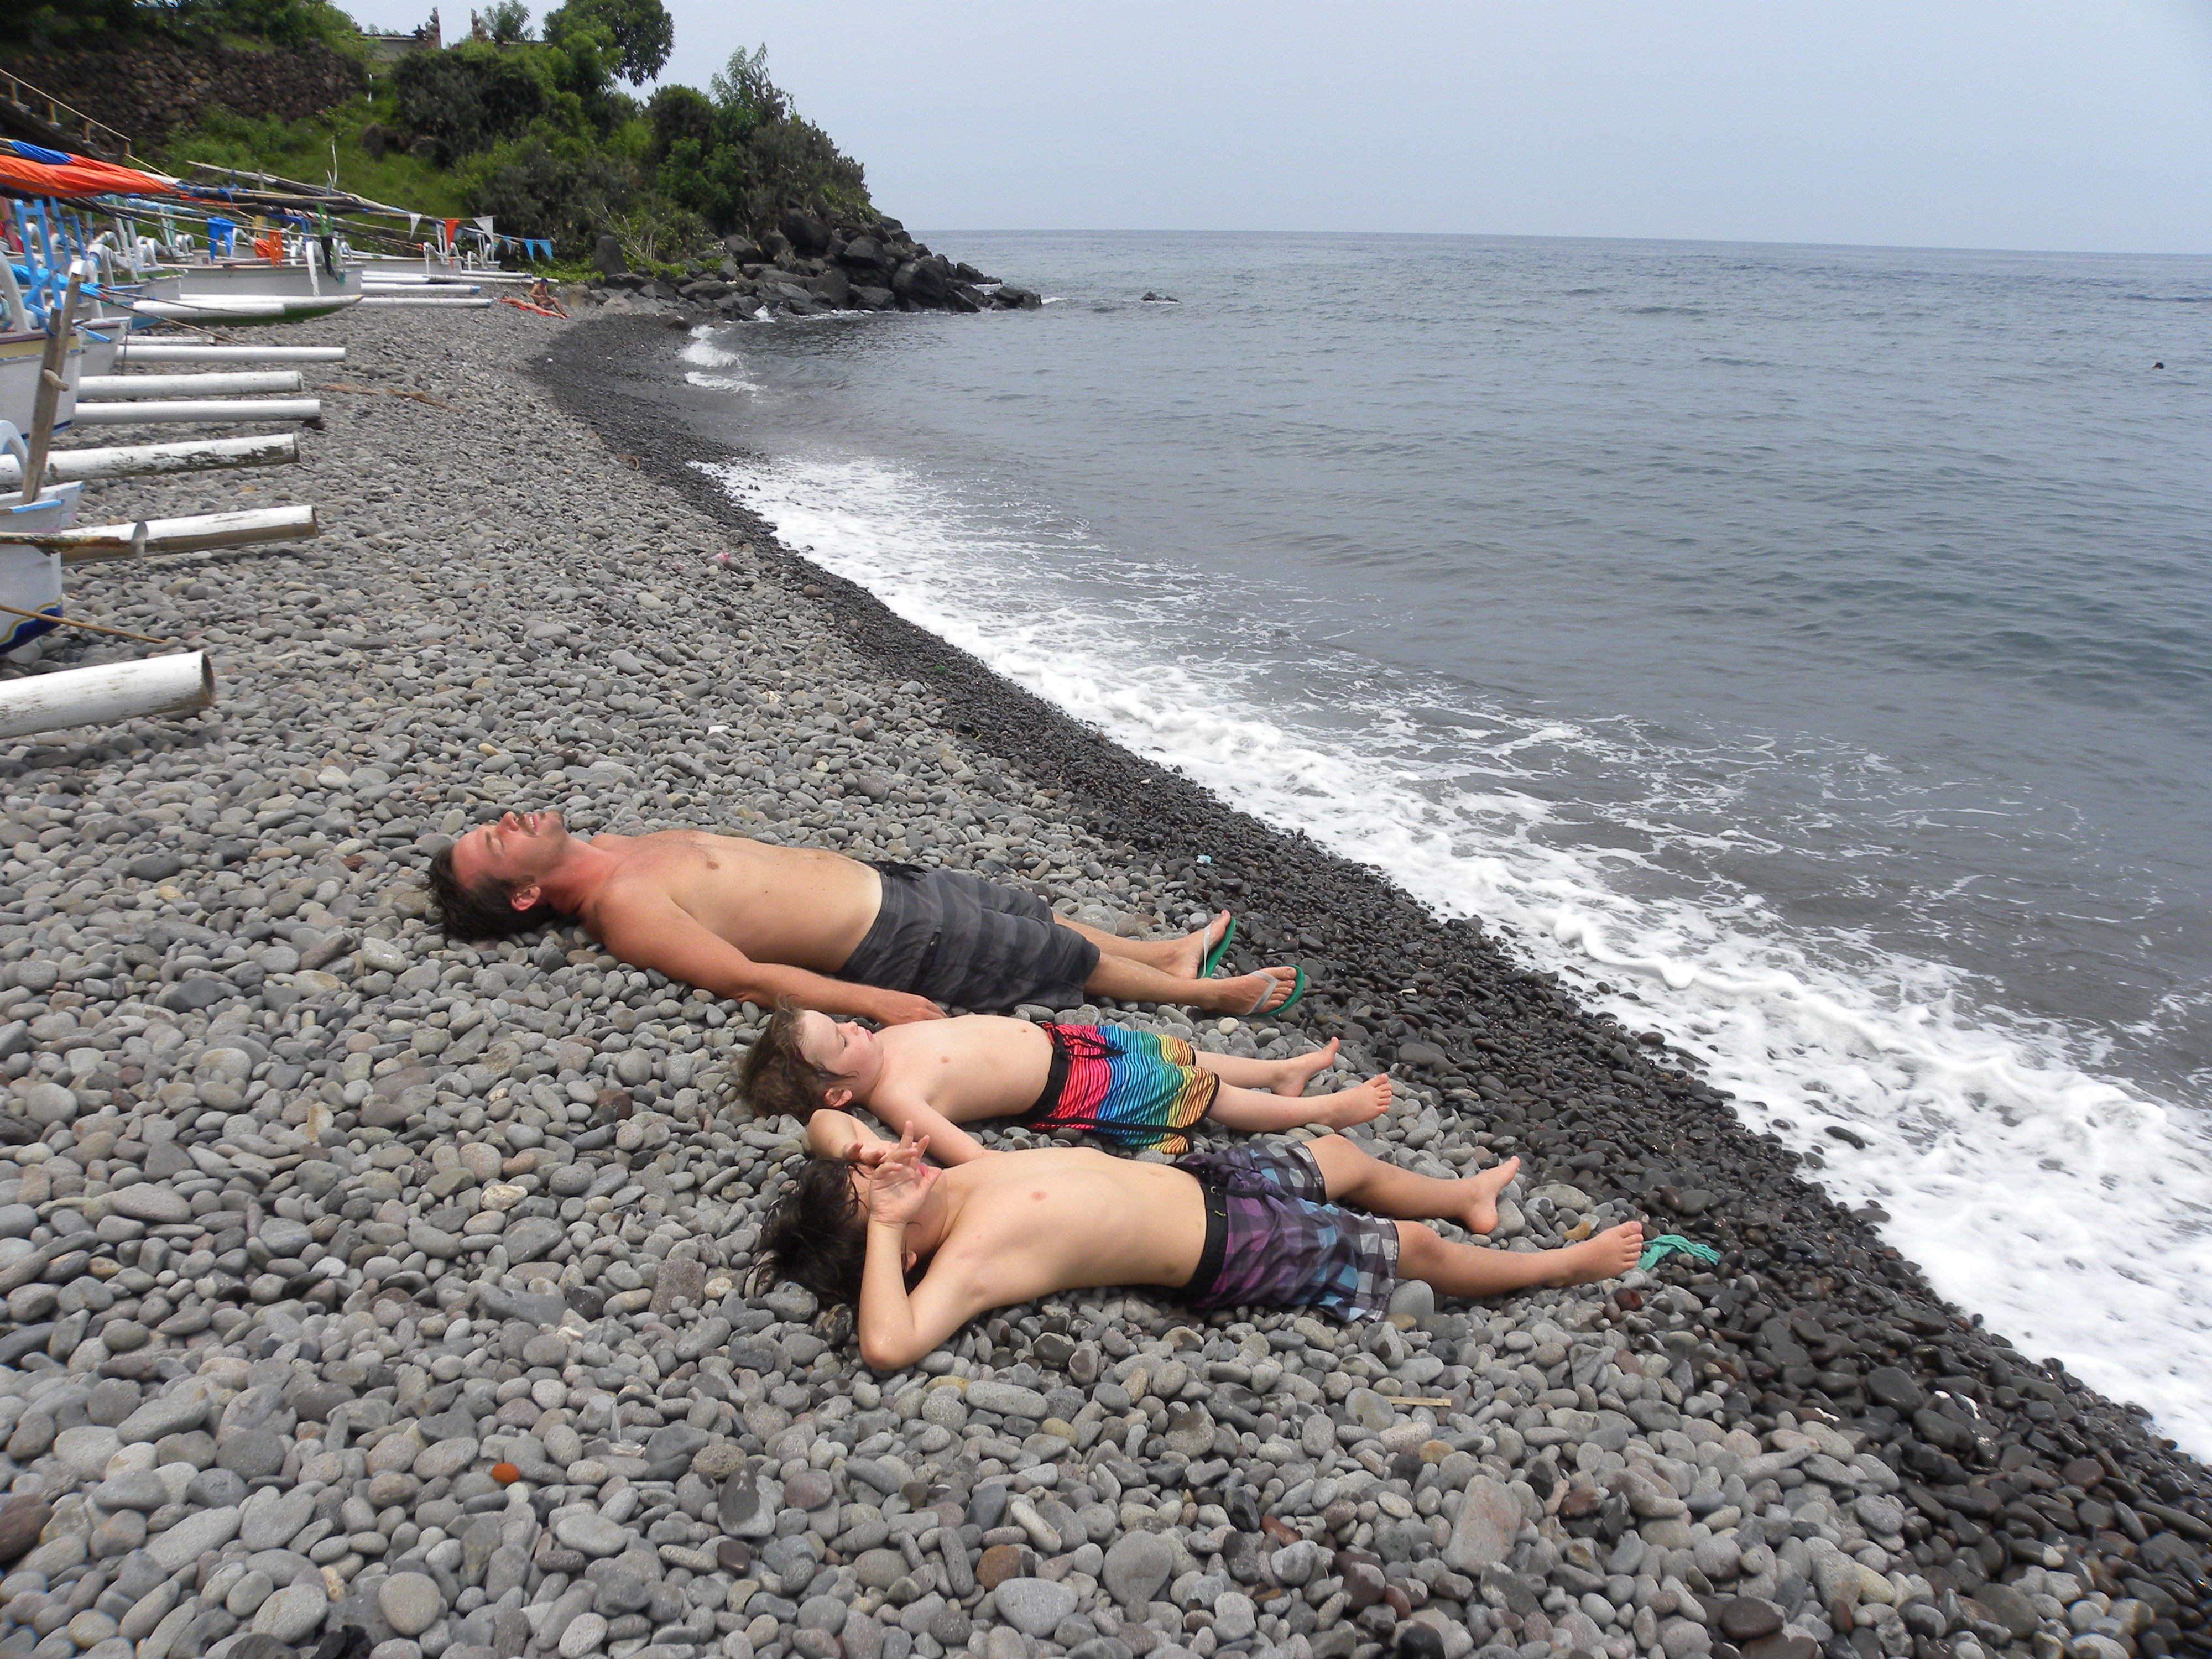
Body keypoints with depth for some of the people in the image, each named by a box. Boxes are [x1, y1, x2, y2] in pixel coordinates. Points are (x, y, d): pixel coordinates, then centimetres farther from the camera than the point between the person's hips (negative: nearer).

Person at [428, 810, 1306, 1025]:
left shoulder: (609, 847, 7)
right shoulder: (623, 908, -21)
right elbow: (747, 977, -26)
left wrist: (840, 860, 21)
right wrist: (876, 1004, -29)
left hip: (872, 878, 8)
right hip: (892, 940, -8)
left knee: (1028, 914, 20)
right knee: (1055, 954, 6)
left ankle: (1171, 953, 38)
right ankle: (1206, 993, 24)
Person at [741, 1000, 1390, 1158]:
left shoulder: (884, 1042, -5)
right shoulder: (898, 1098, -28)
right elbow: (975, 1158, -36)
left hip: (1049, 1035, 7)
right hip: (1075, 1089, -7)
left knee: (1183, 1057, 20)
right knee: (1206, 1093, 6)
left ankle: (1285, 1071, 44)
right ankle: (1323, 1109, 25)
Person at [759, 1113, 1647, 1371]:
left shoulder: (949, 1181, -8)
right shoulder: (966, 1262, -28)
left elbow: (825, 1123, 1)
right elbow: (887, 1344, -47)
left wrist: (856, 1140, -19)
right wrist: (880, 1233, -37)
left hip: (1192, 1176, 7)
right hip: (1230, 1252, -7)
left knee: (1341, 1157, 25)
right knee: (1408, 1249, 8)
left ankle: (1467, 1196, 54)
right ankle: (1564, 1264, 33)